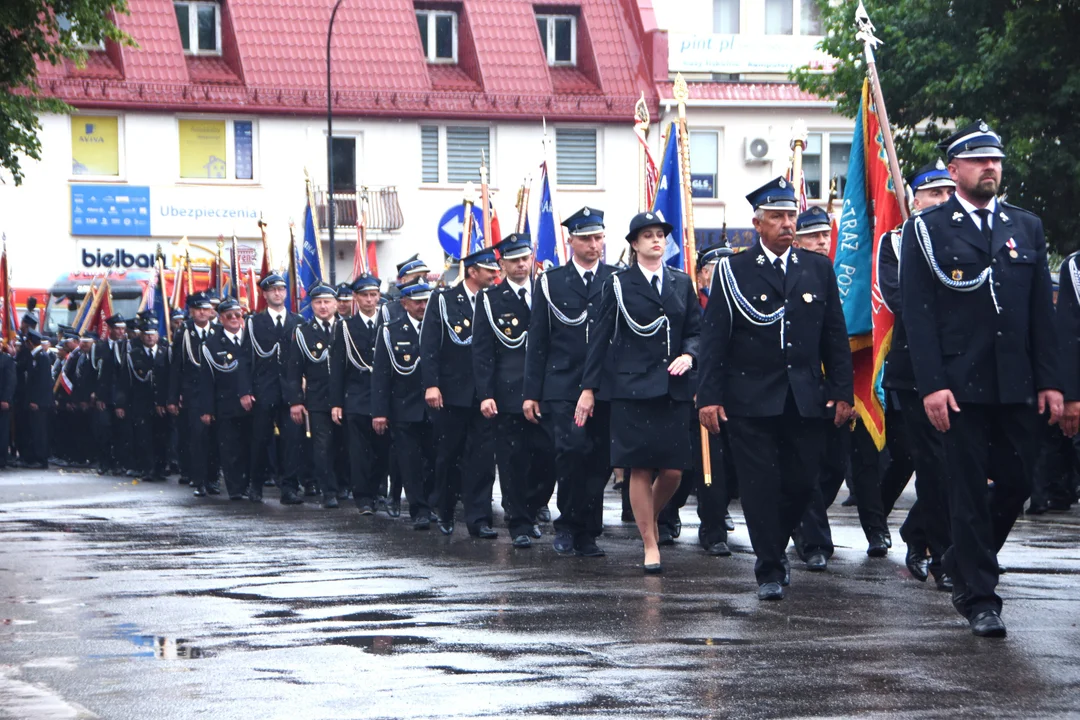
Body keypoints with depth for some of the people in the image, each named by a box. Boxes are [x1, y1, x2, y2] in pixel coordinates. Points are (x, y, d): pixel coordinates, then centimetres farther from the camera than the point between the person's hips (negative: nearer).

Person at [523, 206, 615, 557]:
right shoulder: (550, 282, 7)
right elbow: (537, 341, 7)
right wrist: (531, 393, 2)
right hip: (562, 388, -1)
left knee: (599, 461, 2)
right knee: (572, 449, -17)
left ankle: (587, 533, 12)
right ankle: (568, 524, -1)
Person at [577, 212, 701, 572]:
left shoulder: (682, 283, 12)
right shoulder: (618, 285, 2)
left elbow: (696, 330, 14)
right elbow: (600, 338, 2)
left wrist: (688, 355, -8)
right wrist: (588, 388, 0)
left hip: (674, 388, 3)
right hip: (632, 387, -3)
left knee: (673, 471, 0)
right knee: (640, 469, -3)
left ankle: (649, 518, 29)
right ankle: (650, 545, 5)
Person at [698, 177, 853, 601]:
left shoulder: (818, 269, 11)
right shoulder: (733, 272, 2)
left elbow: (835, 336, 11)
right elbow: (714, 339, -1)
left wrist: (843, 391, 5)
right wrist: (710, 396, -8)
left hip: (806, 401, 3)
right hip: (750, 401, -3)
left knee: (802, 484, 3)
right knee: (760, 485, -3)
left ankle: (774, 547, 27)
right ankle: (769, 570, 5)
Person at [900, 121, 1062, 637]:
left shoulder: (1026, 228, 13)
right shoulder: (926, 231, 1)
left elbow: (1043, 311, 11)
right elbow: (918, 313, -4)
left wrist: (1050, 381, 4)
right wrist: (932, 384, -13)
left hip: (1018, 386, 4)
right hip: (960, 384, -4)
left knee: (1017, 483, 6)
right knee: (970, 491, -2)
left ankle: (964, 565, 29)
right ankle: (979, 599, 5)